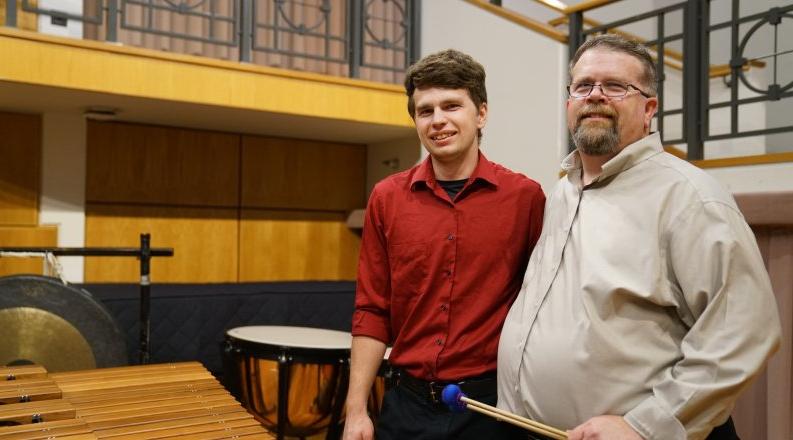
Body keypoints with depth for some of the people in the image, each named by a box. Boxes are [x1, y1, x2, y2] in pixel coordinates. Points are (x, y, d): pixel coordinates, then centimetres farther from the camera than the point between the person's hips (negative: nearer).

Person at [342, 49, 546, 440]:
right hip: (408, 404, 2)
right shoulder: (386, 198, -1)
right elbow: (372, 310, 2)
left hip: (493, 405, -2)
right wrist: (356, 408, -1)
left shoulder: (525, 196, -7)